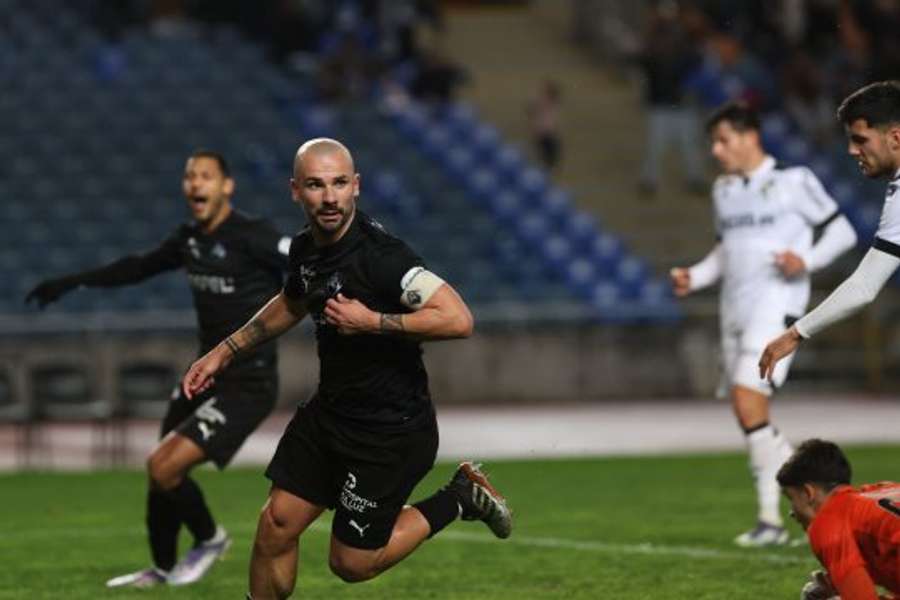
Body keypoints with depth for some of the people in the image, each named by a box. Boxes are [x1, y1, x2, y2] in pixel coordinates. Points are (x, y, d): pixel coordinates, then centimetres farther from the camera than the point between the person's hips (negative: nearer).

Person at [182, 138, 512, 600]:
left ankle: (458, 499, 20)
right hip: (328, 412, 7)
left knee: (352, 563, 3)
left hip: (392, 430, -7)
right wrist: (224, 353, 20)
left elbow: (458, 319, -33)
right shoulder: (305, 248, 0)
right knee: (276, 525, 6)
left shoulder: (380, 256, -26)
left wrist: (372, 322, -29)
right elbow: (291, 305, 23)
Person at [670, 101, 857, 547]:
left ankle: (770, 517, -17)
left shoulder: (793, 181, -3)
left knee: (748, 401, -20)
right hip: (735, 308, 8)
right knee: (746, 412, 5)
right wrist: (694, 277, 10)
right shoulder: (723, 190, 16)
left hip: (775, 305, -8)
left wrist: (807, 261, -17)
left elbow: (841, 231, 0)